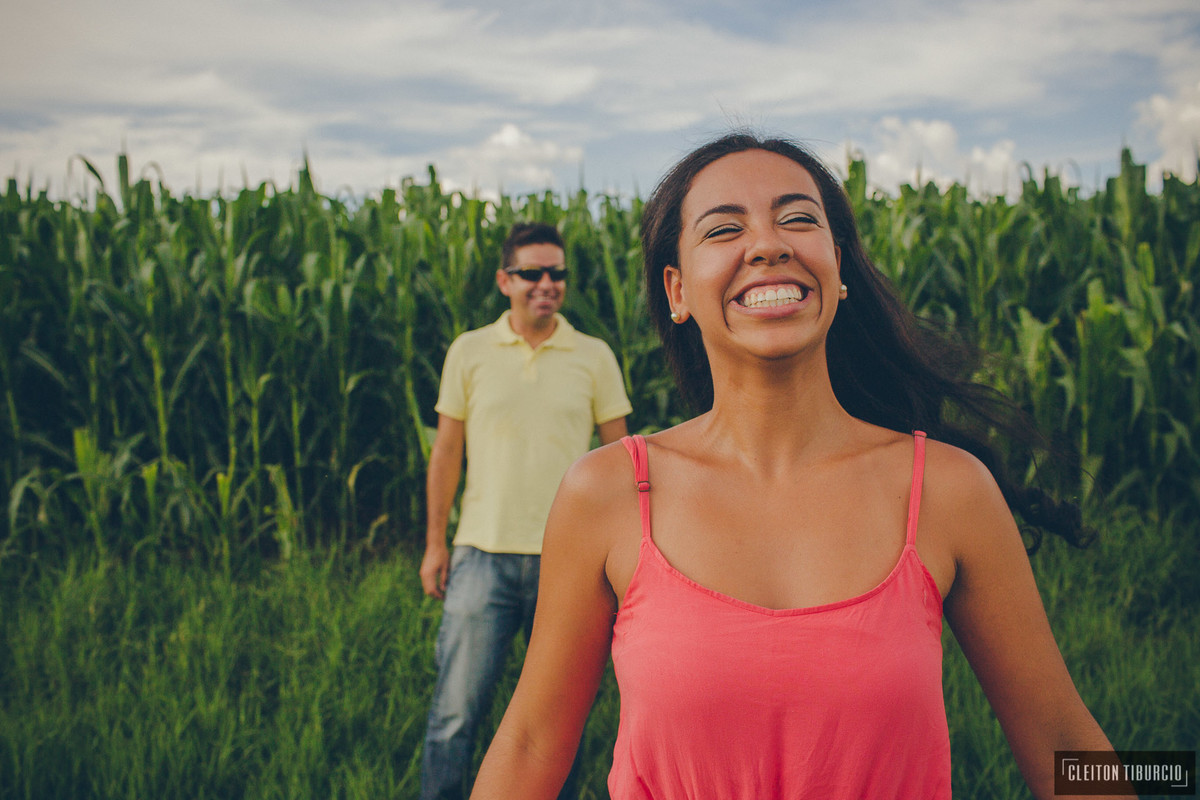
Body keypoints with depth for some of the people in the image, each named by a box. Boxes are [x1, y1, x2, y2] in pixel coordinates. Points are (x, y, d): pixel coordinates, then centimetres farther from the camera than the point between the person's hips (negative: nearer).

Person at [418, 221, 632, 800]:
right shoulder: (468, 352, 3)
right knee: (455, 709, 0)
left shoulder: (594, 357, 3)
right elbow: (446, 453, 8)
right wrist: (434, 542, 6)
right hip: (484, 555, 0)